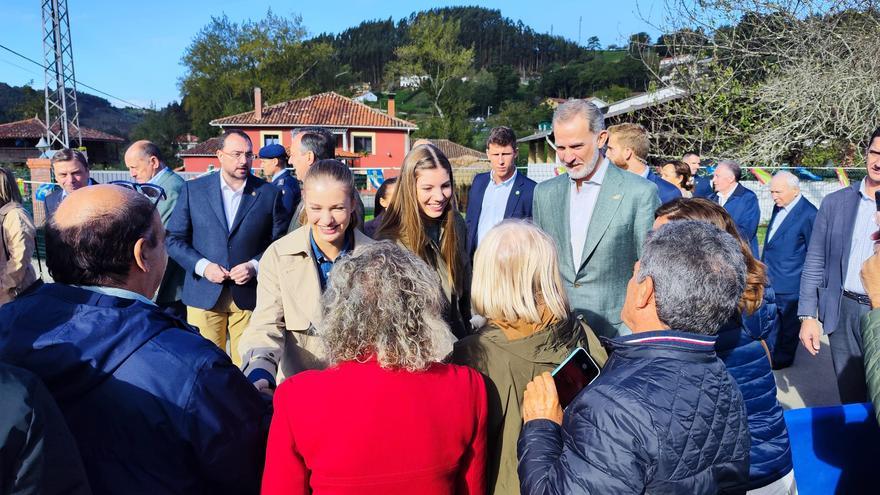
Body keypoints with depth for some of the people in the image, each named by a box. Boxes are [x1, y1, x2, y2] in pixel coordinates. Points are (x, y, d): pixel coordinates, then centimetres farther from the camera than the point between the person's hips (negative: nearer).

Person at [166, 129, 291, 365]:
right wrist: (202, 266, -9)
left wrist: (255, 266, -12)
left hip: (249, 295, 0)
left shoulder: (269, 194, 3)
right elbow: (174, 239, 5)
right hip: (204, 294, 1)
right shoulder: (193, 190, 4)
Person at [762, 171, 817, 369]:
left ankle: (782, 358, 26)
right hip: (769, 279, 7)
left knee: (787, 322, 10)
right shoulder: (779, 206, 6)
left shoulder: (808, 214, -18)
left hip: (789, 282, -7)